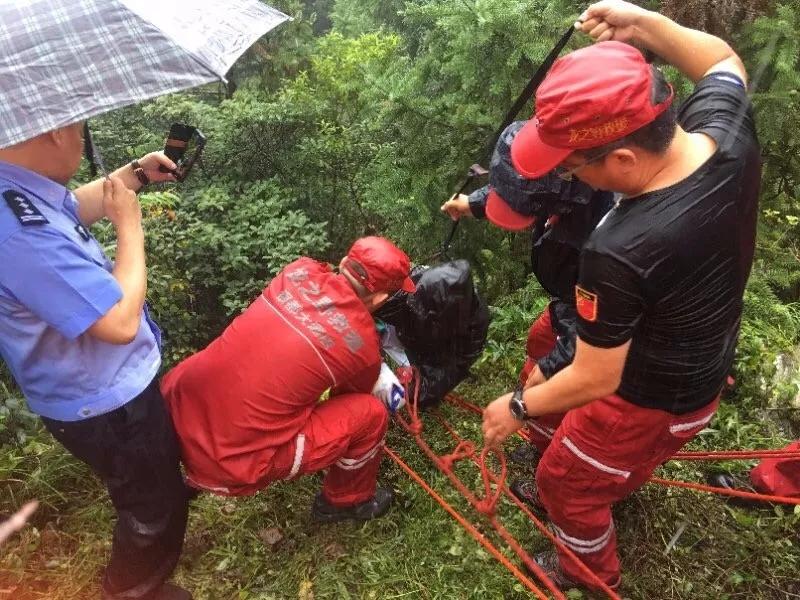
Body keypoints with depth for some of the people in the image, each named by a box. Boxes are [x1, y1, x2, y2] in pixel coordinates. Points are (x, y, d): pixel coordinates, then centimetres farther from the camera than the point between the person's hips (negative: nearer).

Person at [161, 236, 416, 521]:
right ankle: (347, 500, 30)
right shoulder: (364, 345, -8)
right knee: (370, 413, 2)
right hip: (231, 461, -6)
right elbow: (354, 396, 16)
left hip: (172, 406, 6)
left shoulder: (300, 270, 2)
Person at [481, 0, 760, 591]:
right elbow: (724, 61, 5)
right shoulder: (728, 129, -21)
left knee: (566, 481, 21)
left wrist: (517, 406, -10)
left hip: (648, 399, -7)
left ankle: (593, 572, 50)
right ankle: (600, 491, 66)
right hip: (704, 373, 7)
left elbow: (594, 380, -27)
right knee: (621, 460, 35)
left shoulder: (620, 252, -42)